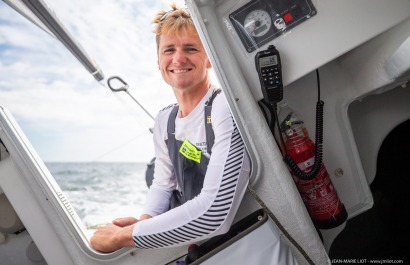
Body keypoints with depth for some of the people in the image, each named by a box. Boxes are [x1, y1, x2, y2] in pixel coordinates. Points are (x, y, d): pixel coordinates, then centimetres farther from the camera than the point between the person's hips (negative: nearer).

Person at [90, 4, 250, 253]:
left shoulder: (226, 108, -19)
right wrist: (145, 221, -12)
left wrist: (122, 237, -21)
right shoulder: (164, 120, 3)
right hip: (183, 242, 6)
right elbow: (163, 185, 9)